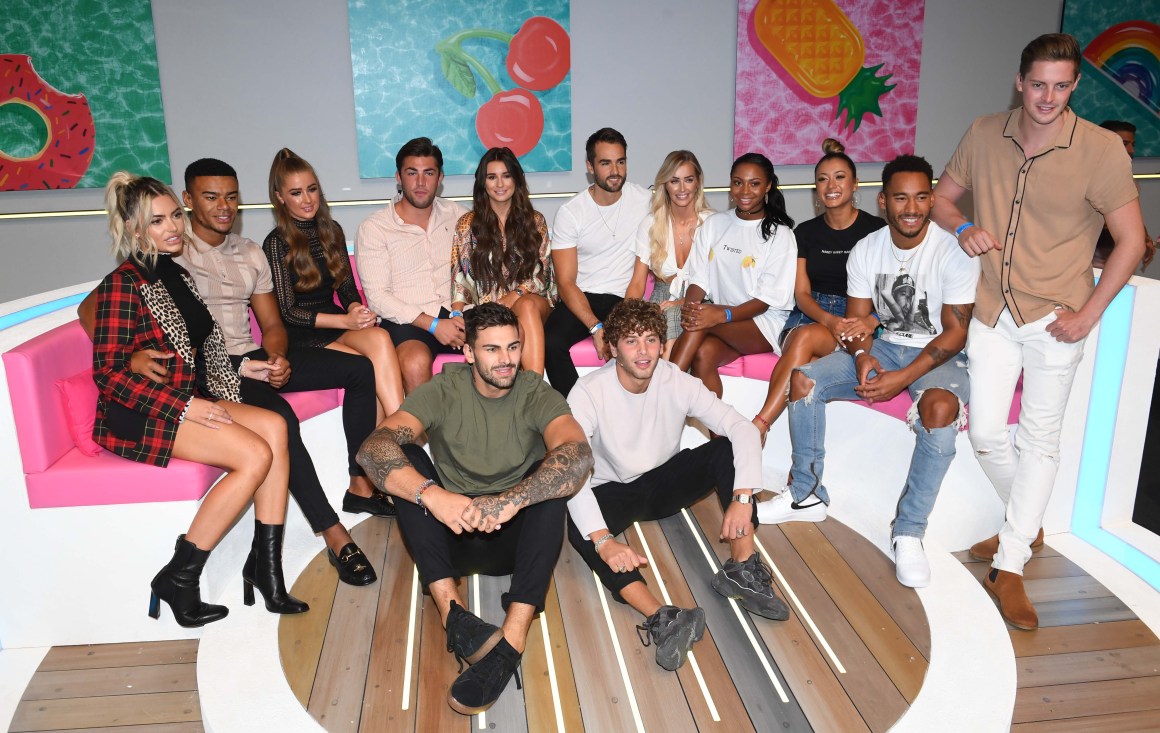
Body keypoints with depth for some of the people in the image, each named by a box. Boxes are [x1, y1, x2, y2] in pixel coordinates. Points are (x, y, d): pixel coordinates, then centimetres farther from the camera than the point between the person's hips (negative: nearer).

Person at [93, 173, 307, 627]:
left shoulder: (176, 274, 14)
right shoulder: (123, 285, -11)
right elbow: (110, 374, -16)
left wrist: (237, 367, 7)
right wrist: (185, 406, -21)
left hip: (190, 400, 7)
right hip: (141, 416, -7)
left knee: (274, 428, -17)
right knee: (256, 455, -24)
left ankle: (265, 568, -14)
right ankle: (178, 579, -12)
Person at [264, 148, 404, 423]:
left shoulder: (331, 230, 11)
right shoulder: (277, 242, -5)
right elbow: (287, 311, -8)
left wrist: (356, 309, -9)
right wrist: (345, 321, -19)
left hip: (337, 323, 4)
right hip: (299, 335, -4)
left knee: (379, 337, -30)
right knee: (371, 369, -31)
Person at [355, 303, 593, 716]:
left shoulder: (537, 394, -7)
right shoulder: (444, 391, -6)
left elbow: (579, 456, -28)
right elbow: (373, 449, -22)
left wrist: (511, 500, -43)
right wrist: (431, 495, -40)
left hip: (516, 538, -1)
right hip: (452, 536, 1)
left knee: (557, 473, -26)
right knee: (406, 459, -20)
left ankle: (513, 639, -37)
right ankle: (452, 612, -32)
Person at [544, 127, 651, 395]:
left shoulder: (644, 199, 3)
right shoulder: (570, 212, -3)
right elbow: (566, 282, -7)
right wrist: (596, 327, -21)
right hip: (581, 298, 0)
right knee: (551, 342, -30)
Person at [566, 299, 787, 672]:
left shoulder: (678, 383, -15)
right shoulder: (588, 392, -23)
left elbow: (743, 428, -20)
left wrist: (742, 498, -35)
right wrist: (602, 540, -46)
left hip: (665, 481, 3)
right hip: (614, 491, -2)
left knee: (728, 449, -23)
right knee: (578, 528, -35)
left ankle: (742, 570, -20)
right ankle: (661, 618, -45)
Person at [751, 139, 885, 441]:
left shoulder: (875, 229, 3)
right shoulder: (805, 232, 13)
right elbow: (802, 294, 6)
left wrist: (871, 321, -24)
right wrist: (828, 320, -15)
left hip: (859, 318, -3)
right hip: (811, 315, 3)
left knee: (806, 337, -35)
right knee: (803, 351, -33)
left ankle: (757, 426, -38)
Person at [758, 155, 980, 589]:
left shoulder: (954, 255, -15)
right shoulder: (865, 251, -2)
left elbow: (955, 333, -16)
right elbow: (858, 319, 2)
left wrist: (904, 378, -28)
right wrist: (862, 355, -22)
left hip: (940, 355, -4)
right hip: (884, 346, 5)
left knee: (940, 407, -38)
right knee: (803, 378, -15)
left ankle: (909, 530, -22)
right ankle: (807, 495, 0)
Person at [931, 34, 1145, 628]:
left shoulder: (1101, 149, -9)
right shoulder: (984, 135, 1)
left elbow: (1131, 240, -6)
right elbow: (942, 195, 14)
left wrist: (1088, 313, -12)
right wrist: (962, 227, -9)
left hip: (1055, 316, -3)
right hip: (993, 312, 3)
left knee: (1039, 439, 3)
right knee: (986, 435, 3)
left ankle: (1009, 567, 11)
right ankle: (1027, 525, 32)